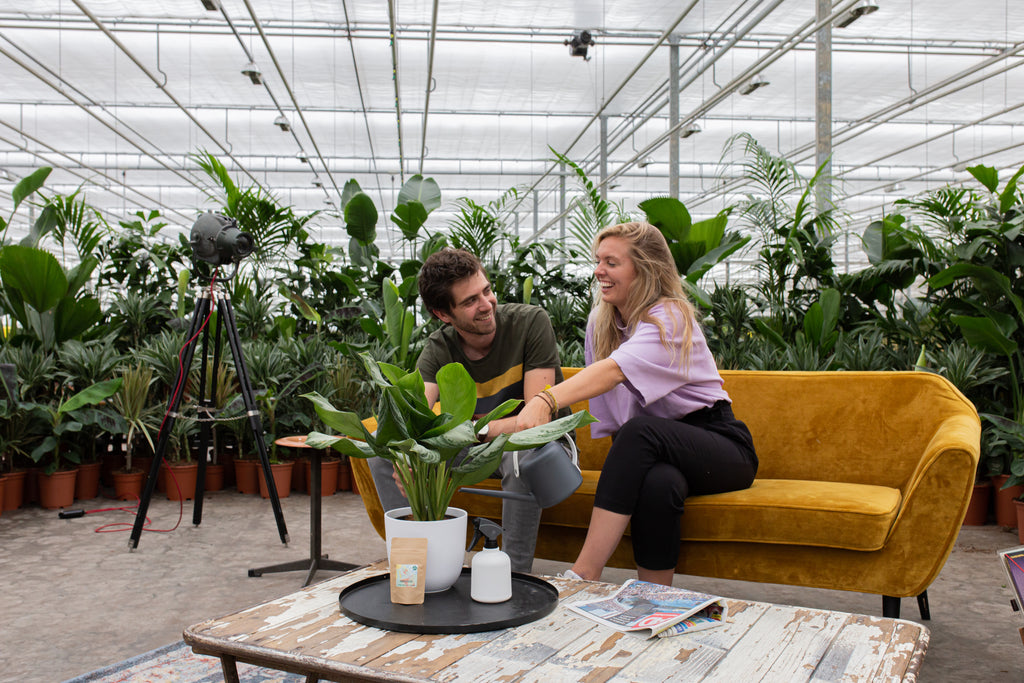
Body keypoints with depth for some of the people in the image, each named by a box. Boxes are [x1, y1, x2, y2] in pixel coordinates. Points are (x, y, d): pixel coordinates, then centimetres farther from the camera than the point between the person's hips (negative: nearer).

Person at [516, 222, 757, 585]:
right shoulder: (600, 319, 4)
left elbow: (614, 370, -37)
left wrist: (545, 401, -52)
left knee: (641, 432, -36)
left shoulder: (670, 317, -18)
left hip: (722, 449, -4)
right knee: (658, 484, -34)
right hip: (654, 455, 4)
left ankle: (583, 574, -37)